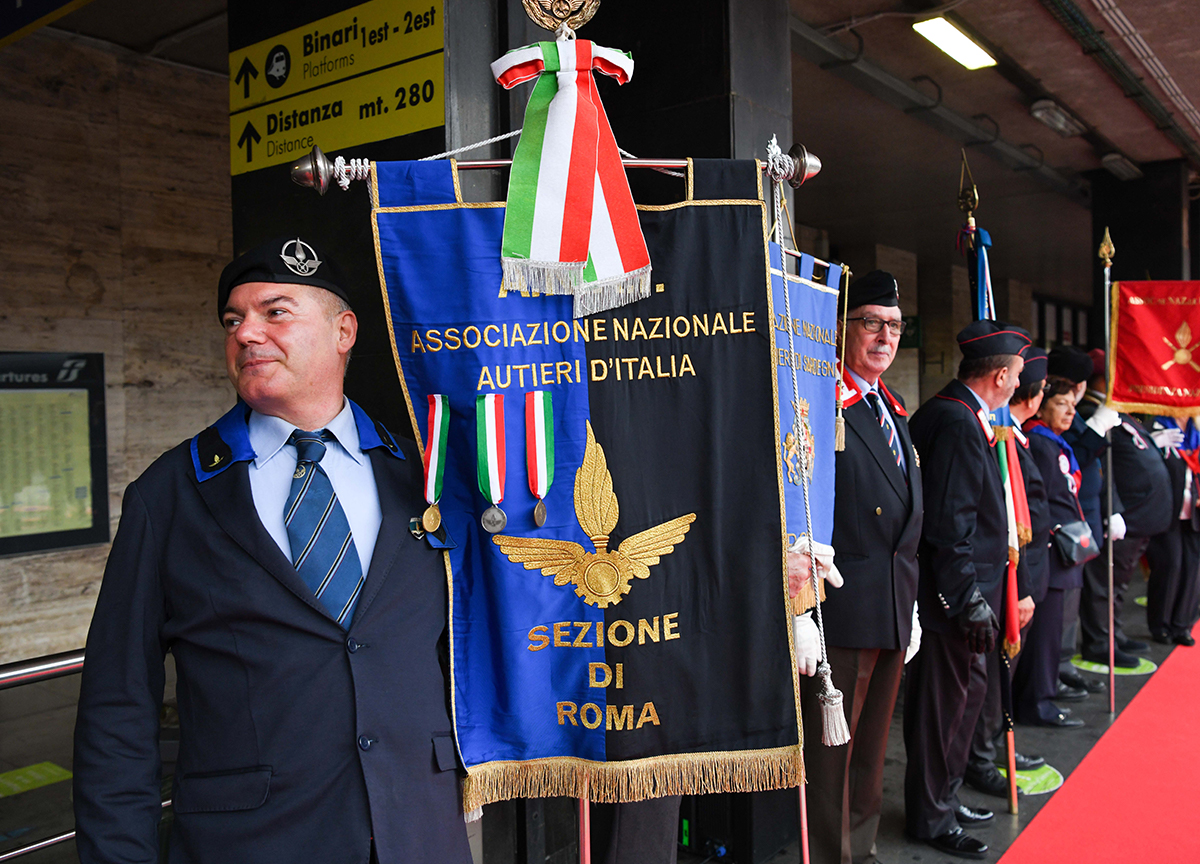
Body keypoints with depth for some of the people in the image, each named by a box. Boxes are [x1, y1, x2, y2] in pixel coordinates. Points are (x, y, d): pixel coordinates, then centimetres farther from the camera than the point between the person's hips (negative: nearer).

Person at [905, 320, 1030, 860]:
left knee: (966, 692, 21)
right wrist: (970, 601, -21)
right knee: (947, 703, 2)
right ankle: (933, 820, 18)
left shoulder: (960, 416, 13)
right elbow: (950, 523, -24)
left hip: (961, 593, 11)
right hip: (952, 597, -11)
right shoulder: (958, 422, -20)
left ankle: (943, 799, 37)